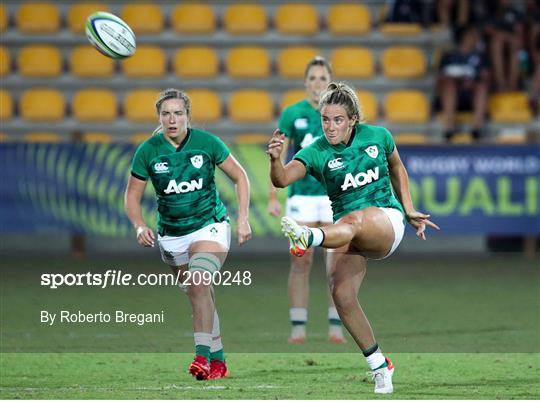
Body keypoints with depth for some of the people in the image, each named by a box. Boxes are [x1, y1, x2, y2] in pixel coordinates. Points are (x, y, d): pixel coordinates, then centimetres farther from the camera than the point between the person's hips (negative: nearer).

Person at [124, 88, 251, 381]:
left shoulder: (207, 143, -10)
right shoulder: (147, 151, -8)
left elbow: (240, 177, 1)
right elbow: (132, 195, 0)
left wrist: (242, 219, -6)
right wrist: (140, 226, -18)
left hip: (209, 227, -3)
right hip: (171, 235, 3)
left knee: (198, 286, -24)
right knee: (202, 295, 9)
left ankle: (202, 356, -27)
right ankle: (218, 361, 21)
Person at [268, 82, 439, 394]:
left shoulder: (378, 136, 0)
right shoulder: (316, 153, -5)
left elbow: (397, 169, 20)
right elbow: (282, 179, -24)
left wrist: (410, 210, 17)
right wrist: (275, 159, -45)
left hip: (386, 219, -3)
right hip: (349, 233, 3)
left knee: (352, 220, -38)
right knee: (341, 294, -20)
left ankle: (308, 239, -74)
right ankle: (380, 365, -5)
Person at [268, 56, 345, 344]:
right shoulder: (292, 114, 2)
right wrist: (272, 197, -6)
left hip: (335, 196, 1)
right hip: (302, 195, -1)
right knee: (301, 262, -4)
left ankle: (335, 327, 5)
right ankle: (298, 328, 1)